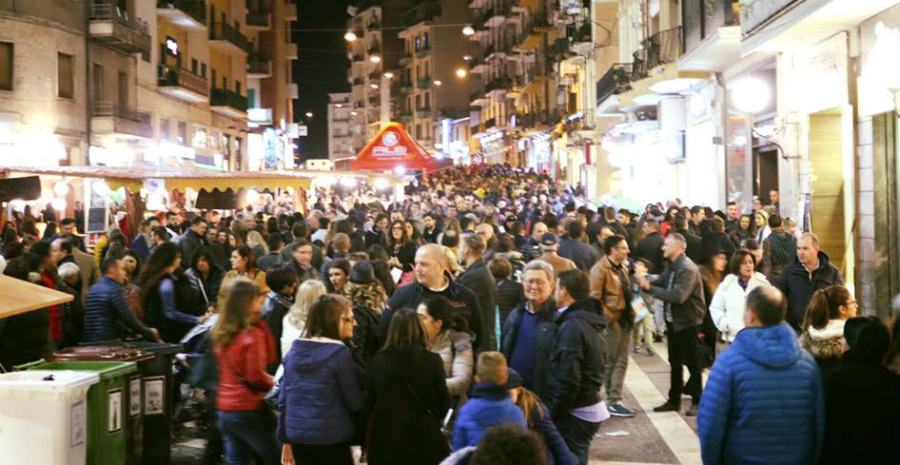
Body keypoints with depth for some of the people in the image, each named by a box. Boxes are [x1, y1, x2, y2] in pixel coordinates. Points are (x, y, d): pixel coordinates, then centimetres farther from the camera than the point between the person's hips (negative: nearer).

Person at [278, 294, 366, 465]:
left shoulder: (294, 350, 5)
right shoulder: (339, 353, -13)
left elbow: (284, 398, 8)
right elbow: (355, 402, -9)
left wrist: (286, 440, 15)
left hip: (298, 437, 6)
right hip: (332, 439, -6)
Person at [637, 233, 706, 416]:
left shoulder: (688, 269, -21)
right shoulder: (672, 266, 9)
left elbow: (678, 296, -30)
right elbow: (661, 284, 5)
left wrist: (650, 288, -27)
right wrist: (646, 281, -16)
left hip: (688, 321, -8)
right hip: (672, 320, 8)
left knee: (691, 362, 3)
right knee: (675, 362, 15)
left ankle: (697, 401, 16)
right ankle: (674, 400, 24)